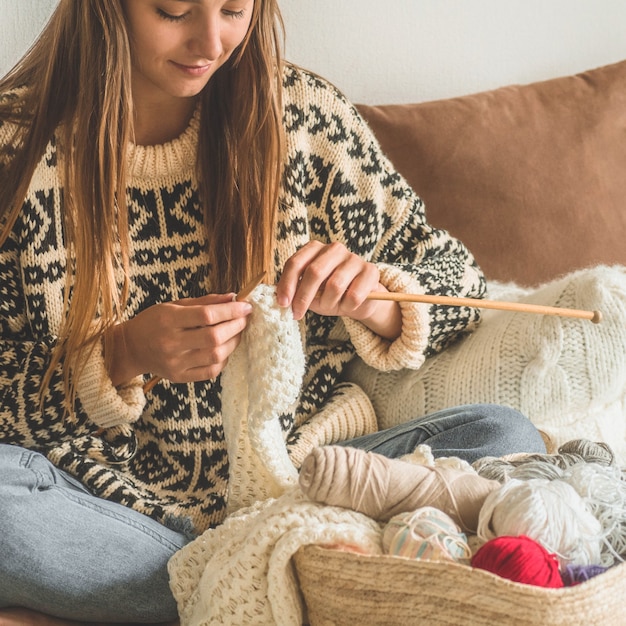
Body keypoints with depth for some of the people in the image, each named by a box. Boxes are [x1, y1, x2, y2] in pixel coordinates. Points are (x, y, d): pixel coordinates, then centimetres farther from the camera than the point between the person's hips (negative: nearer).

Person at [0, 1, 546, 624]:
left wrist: (375, 300, -16)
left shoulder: (302, 112, 0)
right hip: (108, 496, -1)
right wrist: (119, 358, -24)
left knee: (505, 438, -19)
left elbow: (454, 272, 7)